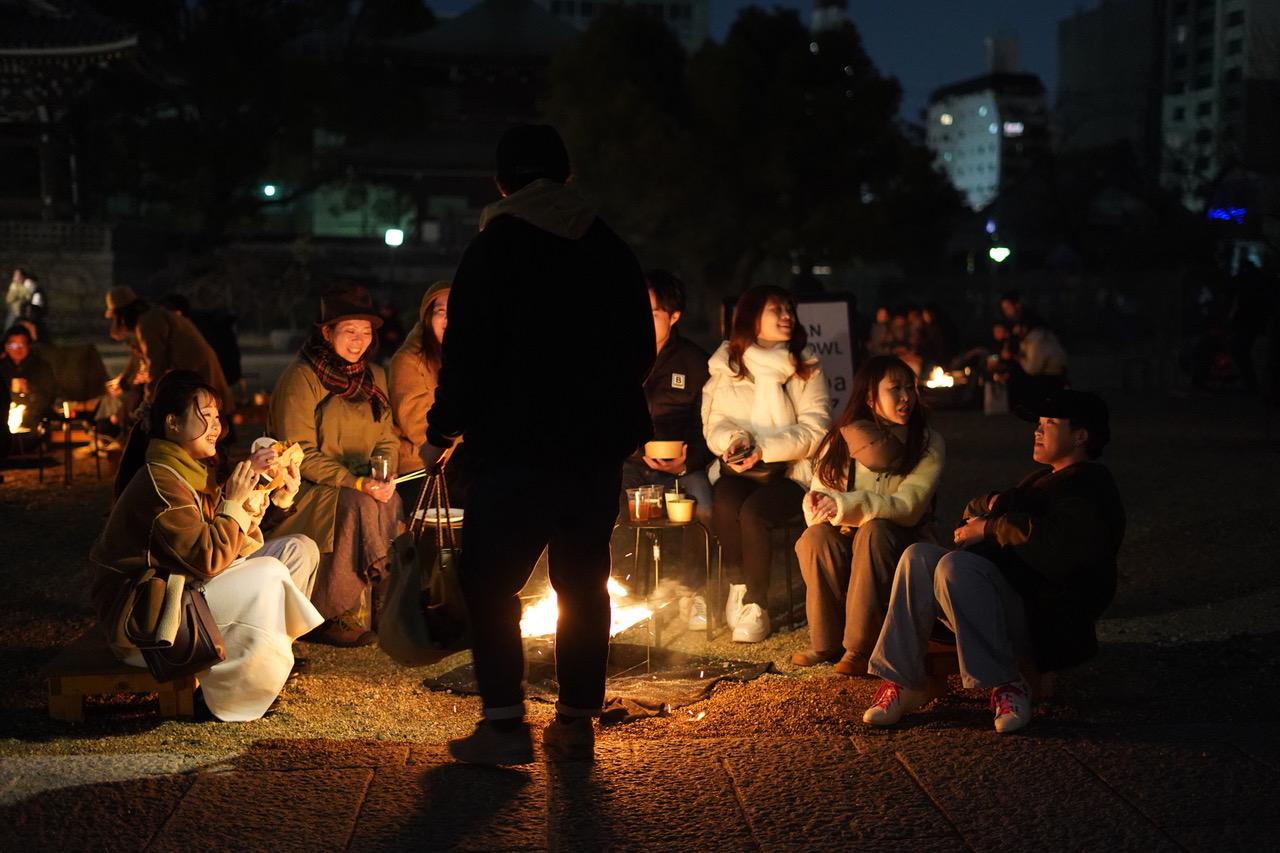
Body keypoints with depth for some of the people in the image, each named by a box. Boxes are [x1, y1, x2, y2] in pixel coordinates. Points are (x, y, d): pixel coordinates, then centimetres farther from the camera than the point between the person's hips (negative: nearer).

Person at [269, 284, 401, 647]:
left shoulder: (375, 377, 10)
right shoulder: (301, 378, -10)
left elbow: (387, 439, 12)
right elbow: (300, 454, -15)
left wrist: (386, 476, -11)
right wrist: (355, 483, -25)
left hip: (363, 487, 6)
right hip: (309, 490, -5)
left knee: (391, 504, -26)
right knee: (359, 507, -33)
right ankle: (335, 616, -22)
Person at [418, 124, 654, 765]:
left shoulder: (493, 248, -8)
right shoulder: (611, 250, 8)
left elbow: (467, 353, -11)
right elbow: (642, 350, 15)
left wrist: (441, 433, 0)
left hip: (516, 447, -5)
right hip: (598, 447, 5)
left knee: (489, 582, 2)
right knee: (584, 583, 11)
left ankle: (505, 724, -4)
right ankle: (576, 723, 14)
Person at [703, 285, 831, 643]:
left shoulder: (806, 368, 5)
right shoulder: (725, 365, 11)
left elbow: (815, 430, -3)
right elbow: (713, 422, 8)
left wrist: (764, 448, -16)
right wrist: (733, 439, -15)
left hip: (788, 469, -2)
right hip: (738, 467, 2)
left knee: (753, 512, -31)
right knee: (725, 502, -33)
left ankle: (755, 606, -18)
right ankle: (738, 585, -13)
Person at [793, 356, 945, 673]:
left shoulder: (928, 444, -7)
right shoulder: (840, 439, 2)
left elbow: (908, 507, -18)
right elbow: (815, 511, -1)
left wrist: (846, 505, -29)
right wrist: (818, 505, -27)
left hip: (900, 545, -2)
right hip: (846, 541, 2)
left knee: (875, 531, -35)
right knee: (815, 537, -29)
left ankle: (861, 648, -30)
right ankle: (826, 642, -13)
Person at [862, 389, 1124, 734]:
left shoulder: (1092, 488, -3)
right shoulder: (1043, 478, 29)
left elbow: (1054, 540, -23)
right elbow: (974, 510, 32)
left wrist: (988, 529, -12)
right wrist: (993, 504, 7)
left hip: (1046, 612, -9)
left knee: (955, 565, -34)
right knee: (918, 556, -16)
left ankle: (1006, 685, -29)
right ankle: (901, 682, -22)